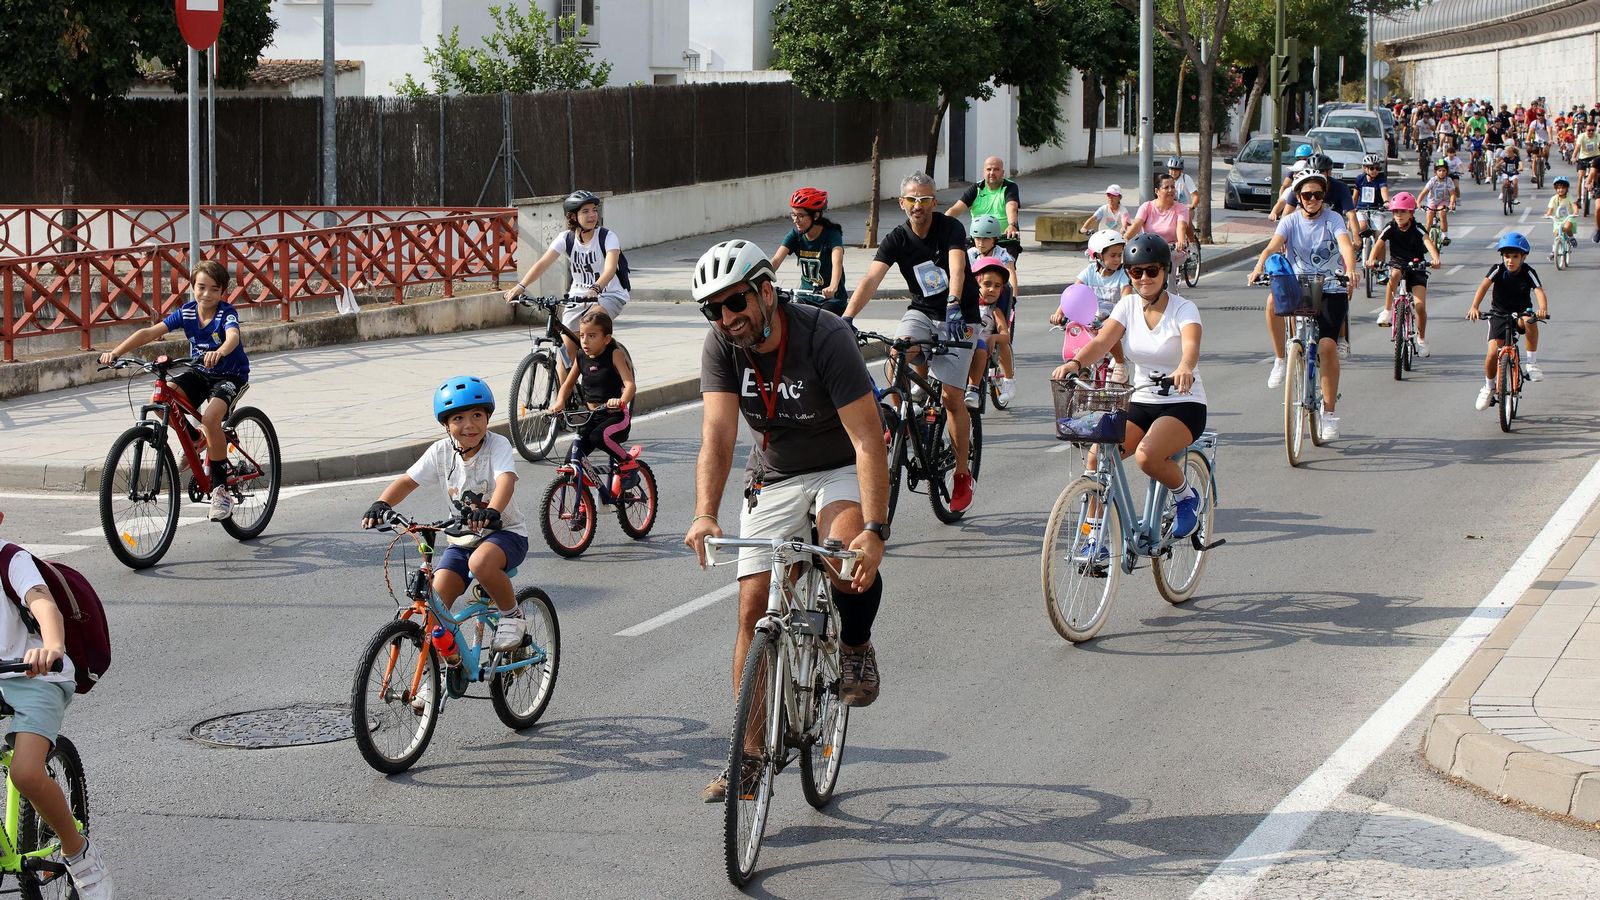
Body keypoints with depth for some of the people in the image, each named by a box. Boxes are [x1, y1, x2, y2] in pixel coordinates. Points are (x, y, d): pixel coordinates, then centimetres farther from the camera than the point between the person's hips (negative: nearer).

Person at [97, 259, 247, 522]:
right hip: (198, 373, 5)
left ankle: (221, 489, -20)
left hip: (230, 376, -5)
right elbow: (149, 332, -16)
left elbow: (233, 336, -43)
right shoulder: (186, 312, -8)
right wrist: (116, 352, -29)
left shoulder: (226, 313, -20)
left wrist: (220, 352, -67)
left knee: (210, 418, -33)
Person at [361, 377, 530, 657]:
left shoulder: (497, 445, -16)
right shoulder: (441, 452, -4)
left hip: (505, 532, -5)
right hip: (462, 538, 5)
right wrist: (381, 504, -29)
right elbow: (407, 481, -8)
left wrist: (491, 512, -55)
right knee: (435, 600, -13)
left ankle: (513, 616, -11)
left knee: (480, 562, -37)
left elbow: (506, 480, -34)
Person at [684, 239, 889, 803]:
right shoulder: (722, 346, -15)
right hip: (773, 478, 4)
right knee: (754, 608, -3)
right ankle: (752, 752, 7)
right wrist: (705, 517, -41)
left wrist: (875, 530, -40)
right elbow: (717, 434, -24)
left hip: (842, 471, -4)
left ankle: (856, 646, -1)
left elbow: (867, 439, -30)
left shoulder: (823, 336, -27)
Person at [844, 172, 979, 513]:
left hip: (958, 316, -3)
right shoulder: (897, 239, -8)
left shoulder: (951, 229, -16)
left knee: (952, 396, -9)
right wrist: (847, 318, -36)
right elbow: (871, 279, -20)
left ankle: (962, 473, 5)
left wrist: (953, 305, -52)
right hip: (922, 312, 3)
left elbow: (957, 269, -33)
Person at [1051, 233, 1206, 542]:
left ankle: (1185, 494, 0)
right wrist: (1075, 362, -35)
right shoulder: (1128, 306, 2)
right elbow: (1102, 342, -13)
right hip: (1141, 402, 5)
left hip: (1184, 404, -5)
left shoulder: (1183, 309, -11)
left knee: (1147, 456, -32)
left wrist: (1184, 369, -56)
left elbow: (1191, 345, -31)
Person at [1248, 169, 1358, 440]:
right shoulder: (1290, 221, 1)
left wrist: (1350, 271, -43)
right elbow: (1272, 247, -15)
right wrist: (1258, 269, -36)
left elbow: (1346, 246, -21)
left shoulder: (1333, 219, -4)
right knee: (1274, 300, -33)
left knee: (1327, 345, -17)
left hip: (1332, 291, -2)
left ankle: (1328, 412, -4)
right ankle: (1281, 360, -13)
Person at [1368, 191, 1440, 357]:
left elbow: (1428, 242, -31)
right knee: (1394, 275, -37)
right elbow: (1379, 244, -21)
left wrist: (1435, 259, -51)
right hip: (1398, 264, 1)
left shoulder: (1417, 229, -14)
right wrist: (1372, 259, -41)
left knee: (1420, 304, -13)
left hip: (1416, 268, -1)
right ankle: (1387, 311, -25)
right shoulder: (1390, 228, -8)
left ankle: (1421, 339, 7)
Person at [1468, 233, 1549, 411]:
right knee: (1493, 352, -14)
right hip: (1499, 314, 1)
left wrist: (1543, 308, -51)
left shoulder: (1528, 272, -16)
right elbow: (1484, 286, -29)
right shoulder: (1498, 270, -15)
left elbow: (1540, 292, -29)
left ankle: (1531, 364, -22)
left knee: (1530, 321, -37)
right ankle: (1488, 388, 12)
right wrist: (1474, 307, -47)